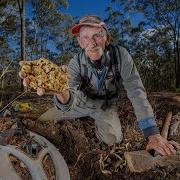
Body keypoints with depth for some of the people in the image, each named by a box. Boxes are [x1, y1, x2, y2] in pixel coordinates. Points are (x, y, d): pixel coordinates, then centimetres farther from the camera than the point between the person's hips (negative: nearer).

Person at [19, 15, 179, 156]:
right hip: (84, 103, 1)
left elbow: (136, 91, -30)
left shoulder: (121, 55, -29)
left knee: (113, 138, -25)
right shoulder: (76, 63, -26)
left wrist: (153, 133, -37)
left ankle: (98, 121, 11)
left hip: (107, 105, -1)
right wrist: (62, 93, -66)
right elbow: (69, 103, -38)